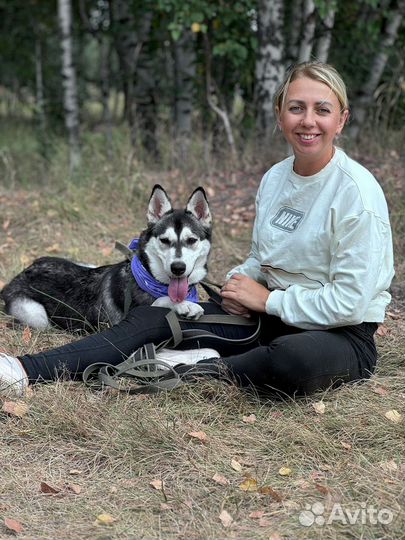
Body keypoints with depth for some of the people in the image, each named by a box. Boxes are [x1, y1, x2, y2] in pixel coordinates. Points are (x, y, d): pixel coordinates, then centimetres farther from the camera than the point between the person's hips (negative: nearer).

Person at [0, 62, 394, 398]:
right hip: (270, 316, 7)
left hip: (343, 337, -6)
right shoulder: (274, 178, 5)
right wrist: (240, 280, -4)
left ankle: (200, 368, -15)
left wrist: (268, 299, -14)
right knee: (150, 320, -6)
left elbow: (349, 302, -20)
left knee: (292, 359, -43)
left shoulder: (356, 191, -18)